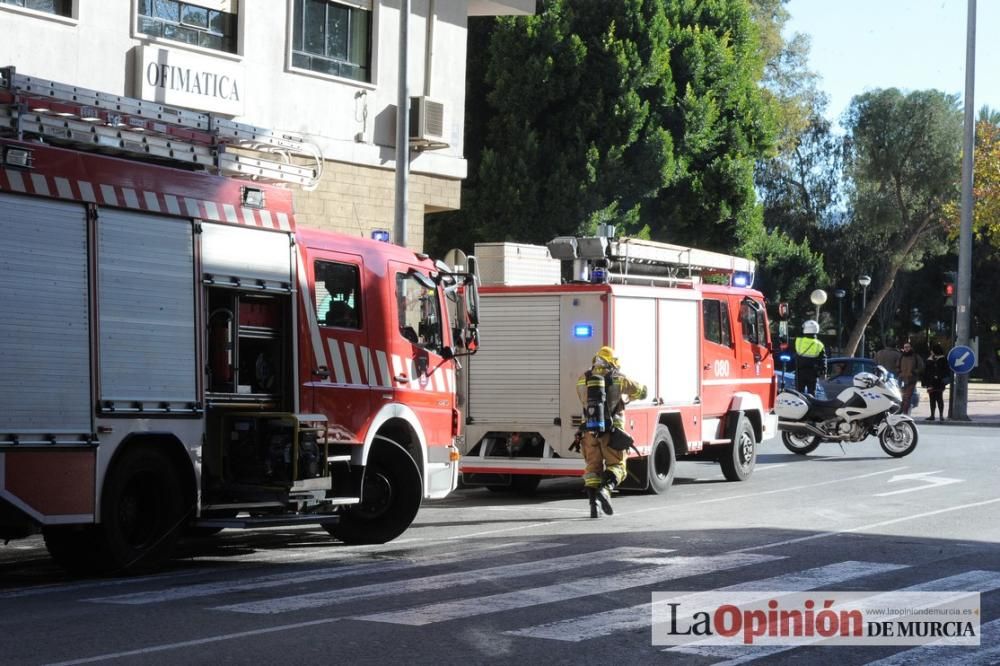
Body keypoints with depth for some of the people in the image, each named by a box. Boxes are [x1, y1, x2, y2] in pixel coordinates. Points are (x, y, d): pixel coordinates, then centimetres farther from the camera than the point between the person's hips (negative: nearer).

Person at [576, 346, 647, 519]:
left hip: (590, 430, 3)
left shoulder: (583, 380, 6)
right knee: (616, 465, 6)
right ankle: (605, 490, -21)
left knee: (593, 466, 12)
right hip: (611, 431, -3)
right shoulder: (619, 379, -1)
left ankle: (593, 503, 0)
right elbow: (640, 392, 10)